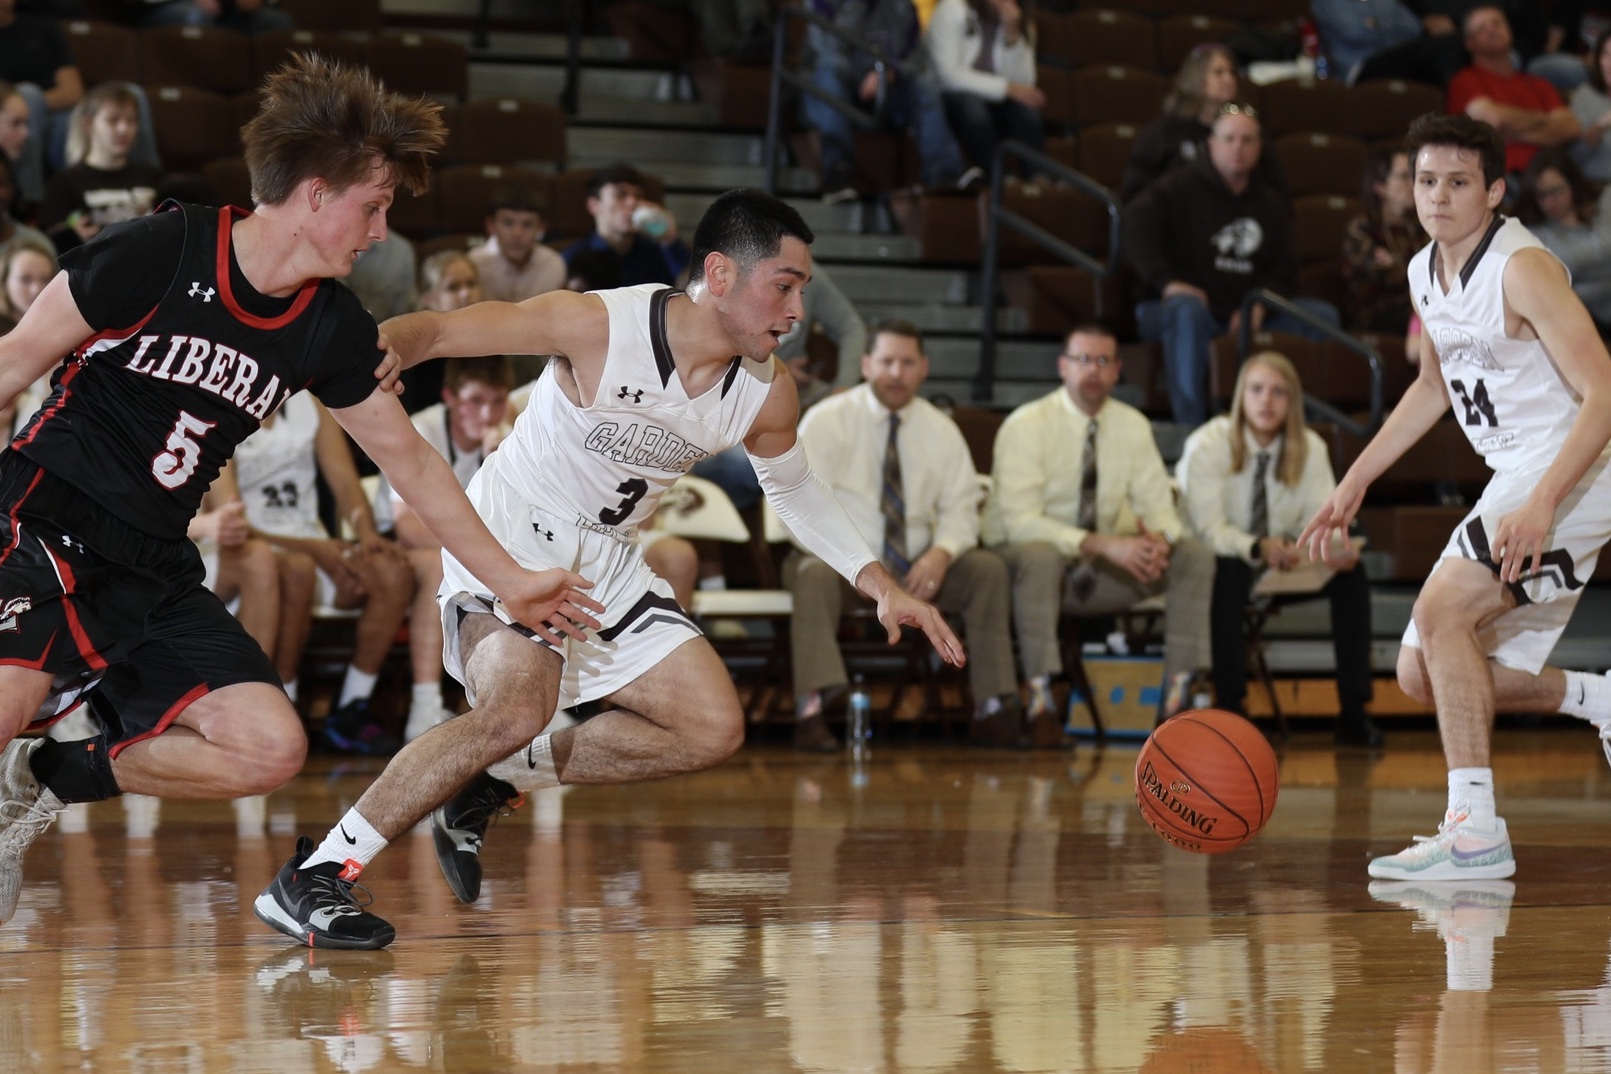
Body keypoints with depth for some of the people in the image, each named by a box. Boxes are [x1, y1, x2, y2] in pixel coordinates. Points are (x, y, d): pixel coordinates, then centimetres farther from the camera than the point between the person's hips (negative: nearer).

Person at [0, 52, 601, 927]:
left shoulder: (330, 329, 5)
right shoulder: (156, 255, -12)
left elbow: (406, 458, 17)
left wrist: (509, 580, 20)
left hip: (156, 575, 7)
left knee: (269, 748, -8)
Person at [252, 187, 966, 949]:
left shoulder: (766, 396, -6)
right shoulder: (599, 325, -24)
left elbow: (793, 488, 16)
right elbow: (439, 329, -22)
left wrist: (881, 586, 10)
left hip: (604, 562, 7)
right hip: (507, 541, -7)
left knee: (712, 730, 0)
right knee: (518, 707, -32)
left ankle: (492, 785, 12)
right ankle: (311, 878, -26)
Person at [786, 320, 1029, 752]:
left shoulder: (941, 430, 9)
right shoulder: (826, 421, -3)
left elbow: (960, 507, 7)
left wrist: (941, 553, -17)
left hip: (915, 566, 4)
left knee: (988, 569, -19)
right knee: (816, 574, -37)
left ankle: (994, 708, -19)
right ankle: (813, 708, -48)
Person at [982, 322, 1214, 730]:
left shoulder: (1132, 425, 3)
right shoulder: (1027, 426, -14)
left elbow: (1157, 502, 2)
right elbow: (1020, 522, -22)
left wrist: (1160, 536, -25)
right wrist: (1102, 545, -32)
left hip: (1102, 573, 5)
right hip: (1023, 554, -5)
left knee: (1195, 555, -14)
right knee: (1039, 557, -41)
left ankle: (1180, 685, -18)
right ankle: (1040, 691, -39)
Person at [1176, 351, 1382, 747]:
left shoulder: (1310, 447, -2)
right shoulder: (1208, 445, -15)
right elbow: (1210, 529, -24)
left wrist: (1340, 547, -34)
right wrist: (1258, 548, -44)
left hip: (1281, 564, 4)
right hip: (1212, 565, -4)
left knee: (1351, 571, -20)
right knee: (1228, 572, -39)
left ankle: (1354, 710, -19)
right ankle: (1229, 705, -34)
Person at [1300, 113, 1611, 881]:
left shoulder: (1522, 268, -18)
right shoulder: (1424, 275, 8)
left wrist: (1543, 502, -34)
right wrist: (1355, 481, 21)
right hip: (1514, 476, 9)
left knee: (1442, 611, -24)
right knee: (1423, 674, 7)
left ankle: (1475, 831, -23)